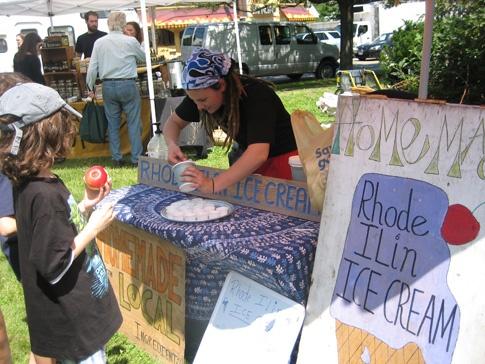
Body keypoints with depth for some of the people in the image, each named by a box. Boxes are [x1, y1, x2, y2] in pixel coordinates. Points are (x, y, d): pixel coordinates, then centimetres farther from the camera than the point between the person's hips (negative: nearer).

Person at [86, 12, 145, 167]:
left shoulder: (99, 42, 1)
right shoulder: (131, 41, -5)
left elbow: (92, 67, 2)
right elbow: (144, 57, 12)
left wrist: (90, 87, 12)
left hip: (108, 86, 3)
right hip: (128, 85, -3)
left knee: (113, 123, 11)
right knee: (134, 123, 4)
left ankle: (116, 159, 15)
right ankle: (136, 158, 4)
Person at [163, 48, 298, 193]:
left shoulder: (256, 95, -32)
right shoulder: (203, 93, -13)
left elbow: (259, 153, -44)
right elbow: (173, 122, 0)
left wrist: (212, 185, -53)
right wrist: (172, 145, -23)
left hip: (284, 159, -5)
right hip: (250, 161, 5)